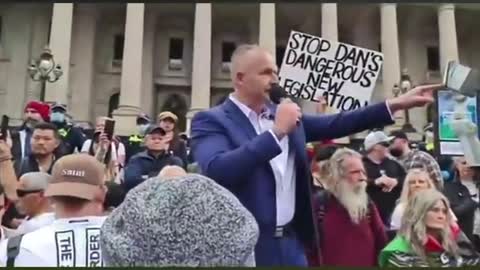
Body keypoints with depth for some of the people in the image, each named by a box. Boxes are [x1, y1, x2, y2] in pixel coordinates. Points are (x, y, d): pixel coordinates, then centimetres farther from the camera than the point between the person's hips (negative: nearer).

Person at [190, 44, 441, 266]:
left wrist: (397, 104, 3)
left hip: (291, 242, 6)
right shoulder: (211, 120, -9)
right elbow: (216, 171, -26)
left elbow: (334, 125, 8)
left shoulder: (282, 114, 9)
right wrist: (276, 131, -22)